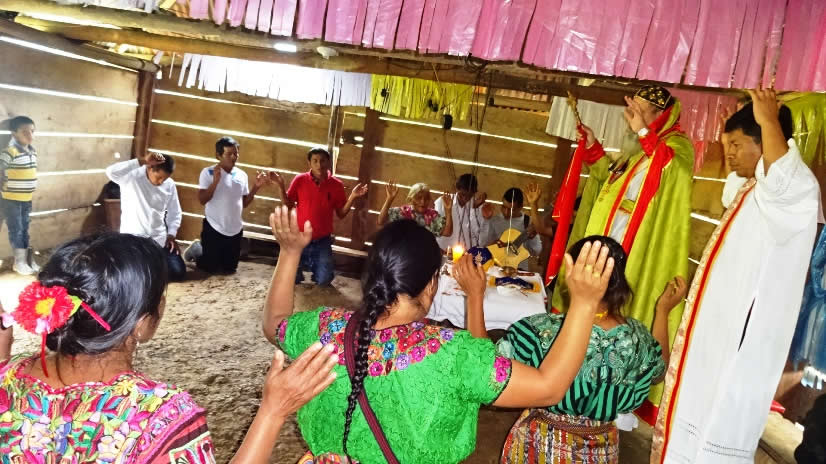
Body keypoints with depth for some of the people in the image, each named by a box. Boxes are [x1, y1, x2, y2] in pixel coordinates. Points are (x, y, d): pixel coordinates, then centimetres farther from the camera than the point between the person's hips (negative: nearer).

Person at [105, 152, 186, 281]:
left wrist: (171, 235, -5)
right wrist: (142, 161, -35)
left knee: (178, 273, -6)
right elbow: (111, 172, -34)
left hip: (160, 239, 4)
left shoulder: (170, 185, 1)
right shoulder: (132, 176, -12)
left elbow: (175, 213, 10)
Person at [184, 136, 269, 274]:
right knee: (210, 268, 4)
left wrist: (256, 186, -4)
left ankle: (201, 248, 40)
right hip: (214, 228, -5)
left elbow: (244, 203, 9)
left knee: (229, 268, 15)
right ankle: (196, 250, 34)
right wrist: (215, 181, -28)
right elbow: (202, 200, -18)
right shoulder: (208, 172, -10)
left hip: (235, 230, 5)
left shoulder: (242, 175, 4)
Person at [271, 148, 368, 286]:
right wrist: (281, 186, -15)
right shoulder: (300, 180, -9)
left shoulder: (336, 185, -7)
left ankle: (314, 266, 36)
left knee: (323, 281, 3)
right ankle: (304, 264, 40)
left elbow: (341, 214, -3)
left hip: (322, 240, 0)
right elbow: (289, 205, -2)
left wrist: (352, 197, -17)